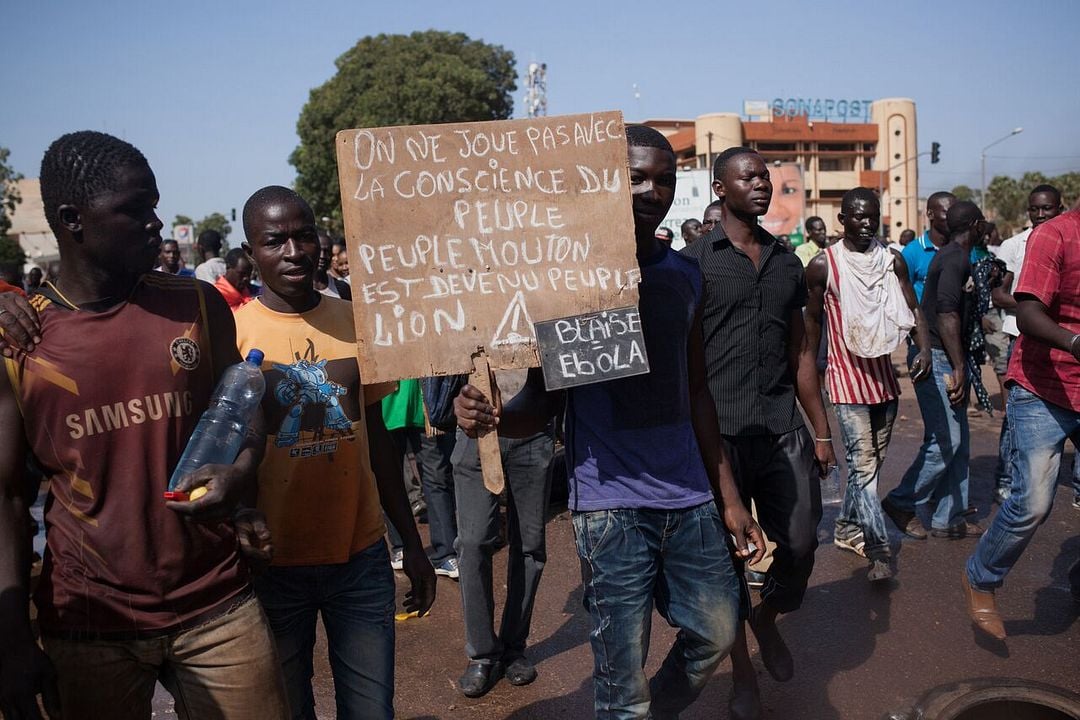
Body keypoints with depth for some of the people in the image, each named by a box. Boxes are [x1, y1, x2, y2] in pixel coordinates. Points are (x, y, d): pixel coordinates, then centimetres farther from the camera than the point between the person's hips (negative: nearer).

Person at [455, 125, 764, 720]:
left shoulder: (685, 275, 8)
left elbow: (695, 390, 14)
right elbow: (544, 397, -5)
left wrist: (727, 495, 14)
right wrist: (493, 416, -27)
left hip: (689, 499, 5)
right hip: (611, 505, -5)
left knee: (717, 633, 17)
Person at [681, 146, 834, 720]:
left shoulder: (788, 262, 13)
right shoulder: (695, 261, -2)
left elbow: (800, 351, 16)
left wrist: (821, 430, 14)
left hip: (785, 429, 4)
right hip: (720, 431, -4)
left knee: (800, 545, 4)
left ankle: (767, 620, 37)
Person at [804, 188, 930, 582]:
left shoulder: (892, 261, 4)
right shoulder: (823, 265, -7)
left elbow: (912, 308, 2)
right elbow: (813, 318, 1)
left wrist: (924, 348, -15)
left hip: (883, 374, 5)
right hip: (846, 377, -5)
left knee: (873, 461, 14)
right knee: (863, 464, -9)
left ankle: (847, 528, 30)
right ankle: (879, 550, -5)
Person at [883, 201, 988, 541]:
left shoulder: (951, 255, 17)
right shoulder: (956, 259, -15)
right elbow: (947, 313, -24)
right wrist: (959, 367, -25)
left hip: (947, 358, 11)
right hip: (938, 359, -11)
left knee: (958, 442, 11)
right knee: (945, 443, -6)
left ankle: (949, 518, 16)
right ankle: (901, 503, 7)